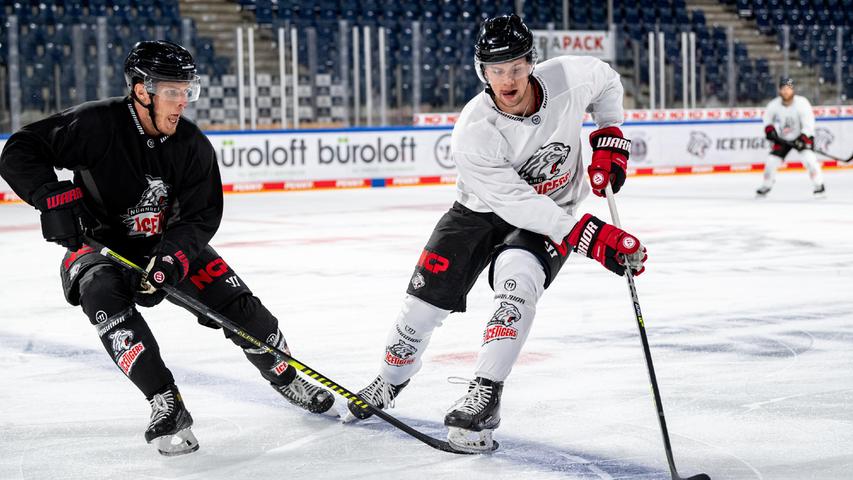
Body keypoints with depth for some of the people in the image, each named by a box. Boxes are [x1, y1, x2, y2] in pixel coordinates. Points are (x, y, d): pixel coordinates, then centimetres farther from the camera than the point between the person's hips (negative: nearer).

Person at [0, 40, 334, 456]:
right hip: (99, 246, -3)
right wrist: (55, 198, -36)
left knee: (237, 303, -7)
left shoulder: (193, 146, -12)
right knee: (104, 294, -35)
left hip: (171, 244, 3)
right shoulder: (96, 124, -24)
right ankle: (167, 405, -31)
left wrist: (172, 258, -30)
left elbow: (202, 217, -12)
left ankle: (284, 376, 23)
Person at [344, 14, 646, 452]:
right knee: (429, 290, -1)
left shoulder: (569, 79, -22)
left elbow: (606, 80, 4)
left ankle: (484, 396, -26)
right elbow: (516, 203, -32)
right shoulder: (473, 132, -29)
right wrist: (590, 237, -38)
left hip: (552, 210, 0)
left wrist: (609, 139, -7)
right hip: (484, 208, 0)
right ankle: (391, 381, 27)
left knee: (516, 278, -29)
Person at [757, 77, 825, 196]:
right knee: (772, 160, -2)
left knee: (808, 156, -26)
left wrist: (802, 138, -37)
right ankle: (766, 185, 21)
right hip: (783, 138, 4)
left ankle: (819, 185, -17)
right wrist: (769, 129, -10)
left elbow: (809, 123, -26)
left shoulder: (802, 103, -24)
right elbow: (767, 117, 6)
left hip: (803, 136, -3)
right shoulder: (774, 105, -14)